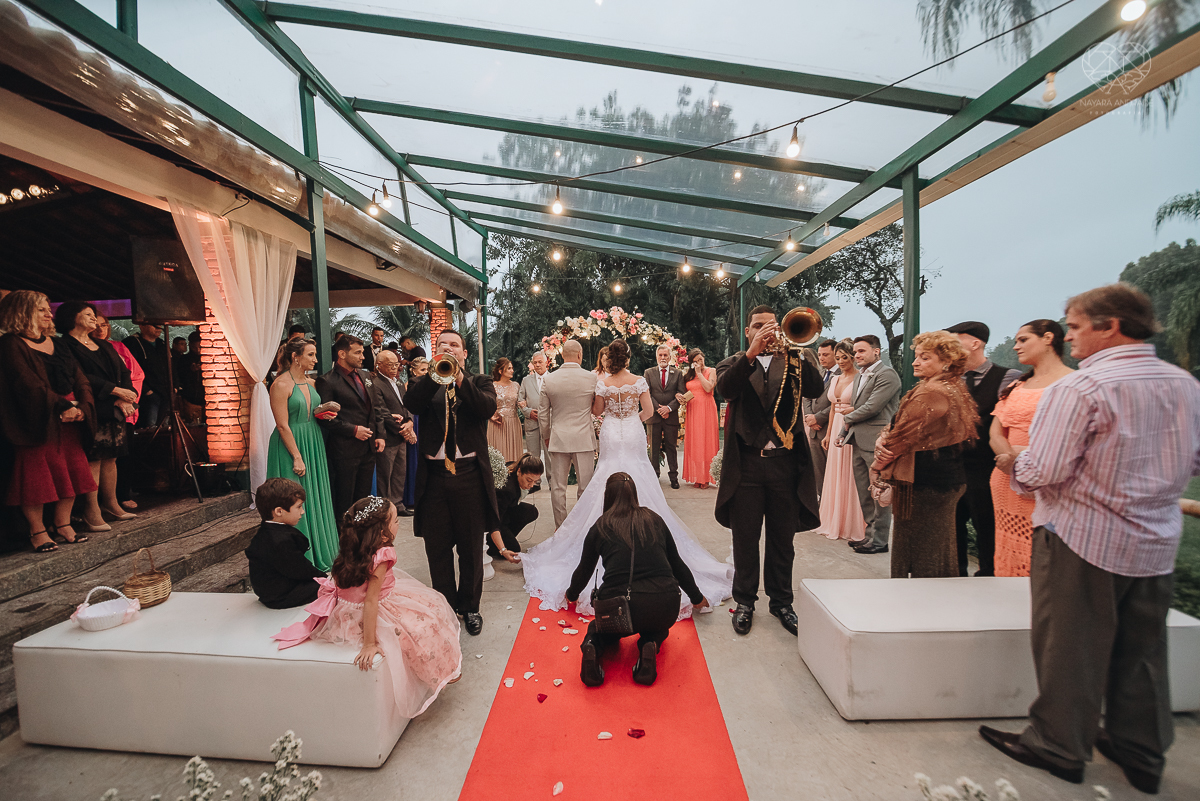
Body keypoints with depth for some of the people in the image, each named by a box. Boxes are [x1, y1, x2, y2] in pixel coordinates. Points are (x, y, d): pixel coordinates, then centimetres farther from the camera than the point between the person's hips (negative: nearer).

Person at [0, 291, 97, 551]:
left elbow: (80, 380, 7)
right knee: (37, 476, 0)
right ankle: (37, 531, 11)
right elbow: (29, 385, -16)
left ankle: (63, 524, 20)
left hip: (69, 420, 6)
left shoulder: (56, 344, 15)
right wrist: (63, 407, -19)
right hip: (37, 422, -6)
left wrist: (82, 408, -9)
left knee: (70, 473, 9)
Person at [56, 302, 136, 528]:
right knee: (93, 459, -7)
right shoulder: (66, 345, -3)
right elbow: (82, 377, -14)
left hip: (114, 410, 7)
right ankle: (91, 513, -1)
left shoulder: (104, 346, 21)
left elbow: (123, 371, 14)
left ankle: (111, 503, 20)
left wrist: (125, 397, -3)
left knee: (111, 457, 10)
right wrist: (116, 390, -15)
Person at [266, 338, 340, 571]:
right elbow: (283, 425, -16)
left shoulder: (311, 383, 10)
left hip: (313, 444, 8)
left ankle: (319, 553, 23)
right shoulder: (281, 385, -13)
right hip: (291, 445, -8)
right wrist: (297, 457, -18)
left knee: (315, 498, 12)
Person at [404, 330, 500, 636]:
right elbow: (411, 405, -12)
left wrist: (460, 379, -22)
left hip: (469, 475, -1)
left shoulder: (479, 382, 7)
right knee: (438, 548, 11)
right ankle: (445, 605, 30)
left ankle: (469, 606, 30)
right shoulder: (423, 384, 10)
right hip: (433, 476, 1)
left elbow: (489, 408, -13)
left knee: (471, 548, 11)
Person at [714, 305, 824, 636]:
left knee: (783, 540, 14)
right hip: (746, 463, -1)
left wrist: (794, 352, -20)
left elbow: (816, 389, -9)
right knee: (745, 540, 10)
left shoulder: (791, 362, 10)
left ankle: (781, 602, 31)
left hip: (785, 463, 1)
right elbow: (725, 388, -16)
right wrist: (751, 352, -26)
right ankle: (744, 602, 26)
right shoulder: (734, 364, 7)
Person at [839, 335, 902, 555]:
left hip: (876, 442, -9)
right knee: (864, 493, 15)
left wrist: (848, 418, -3)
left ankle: (879, 541, 11)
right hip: (859, 442, 9)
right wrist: (845, 432, 7)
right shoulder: (860, 376, 16)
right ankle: (870, 534, 26)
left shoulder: (887, 375, -12)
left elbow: (872, 407, -19)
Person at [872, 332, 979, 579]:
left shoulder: (930, 393, -21)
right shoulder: (954, 389, 12)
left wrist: (879, 464, -1)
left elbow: (904, 435, -16)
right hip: (949, 478, 11)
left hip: (925, 484, -11)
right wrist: (883, 438, -6)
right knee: (940, 550, 21)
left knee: (920, 557, 0)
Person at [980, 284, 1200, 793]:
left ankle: (1058, 747, 22)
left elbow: (1042, 473, -23)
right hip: (1157, 542, 7)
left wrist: (1010, 462, -3)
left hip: (1083, 540, -7)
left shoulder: (1079, 388, -20)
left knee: (1069, 648, 7)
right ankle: (1142, 753, 34)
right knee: (1142, 650, 19)